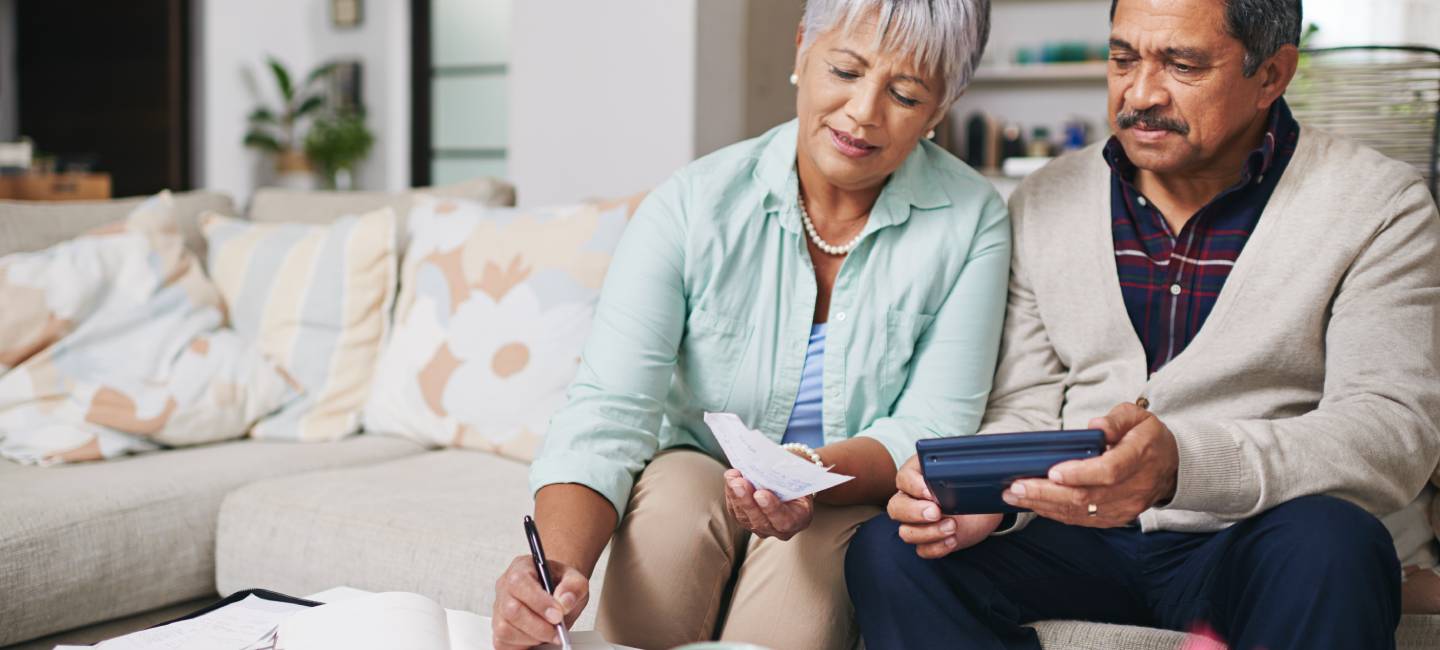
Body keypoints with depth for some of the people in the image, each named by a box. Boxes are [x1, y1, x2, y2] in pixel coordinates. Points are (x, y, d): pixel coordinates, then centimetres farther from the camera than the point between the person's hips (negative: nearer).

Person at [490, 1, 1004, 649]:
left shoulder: (971, 223, -13)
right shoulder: (693, 206, -15)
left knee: (814, 535, -32)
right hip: (695, 468, 0)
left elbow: (931, 431, -13)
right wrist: (561, 564, -42)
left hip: (855, 501, 0)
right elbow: (606, 413, -22)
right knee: (676, 492, -32)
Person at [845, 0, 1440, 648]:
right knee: (886, 551, -22)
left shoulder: (1377, 206, -2)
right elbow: (1028, 406, 8)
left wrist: (1185, 464, -32)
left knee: (1329, 547, -36)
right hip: (1078, 537, 3)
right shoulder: (1043, 203, 9)